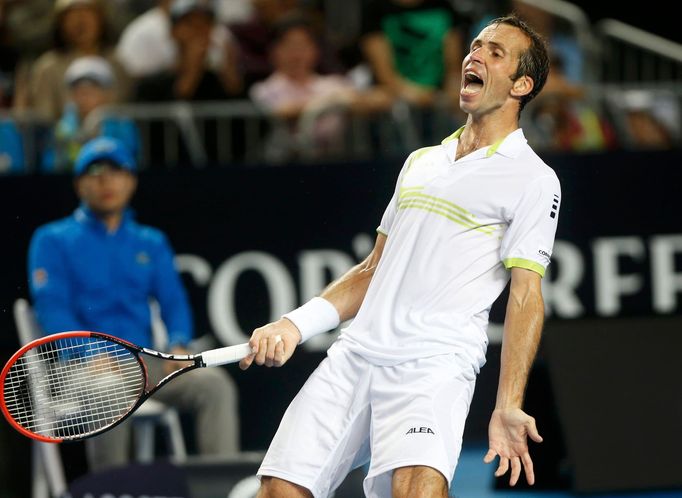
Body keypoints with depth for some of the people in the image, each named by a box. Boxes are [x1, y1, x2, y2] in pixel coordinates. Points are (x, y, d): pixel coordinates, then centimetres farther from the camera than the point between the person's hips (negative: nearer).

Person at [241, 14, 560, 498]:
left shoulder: (534, 180, 4)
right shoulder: (420, 162, 24)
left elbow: (525, 296, -5)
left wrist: (508, 407, -15)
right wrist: (295, 325, 13)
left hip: (435, 363, -6)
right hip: (355, 352, 6)